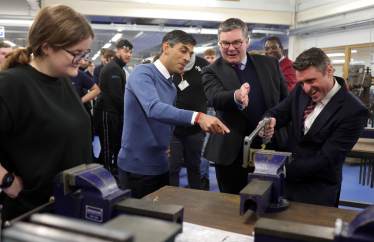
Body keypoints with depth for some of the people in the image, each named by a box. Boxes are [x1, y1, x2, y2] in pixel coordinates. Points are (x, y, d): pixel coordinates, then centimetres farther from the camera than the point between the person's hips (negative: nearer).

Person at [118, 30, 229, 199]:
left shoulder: (172, 88, 13)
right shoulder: (142, 73, -13)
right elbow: (154, 109, -32)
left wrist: (166, 147, 3)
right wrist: (198, 117, -42)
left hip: (160, 165, 8)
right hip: (137, 166, -8)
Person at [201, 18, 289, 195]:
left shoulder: (270, 64, 6)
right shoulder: (211, 72, -4)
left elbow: (286, 100, 12)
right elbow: (217, 99, -23)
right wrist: (237, 96, -45)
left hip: (272, 151, 3)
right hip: (233, 155, -2)